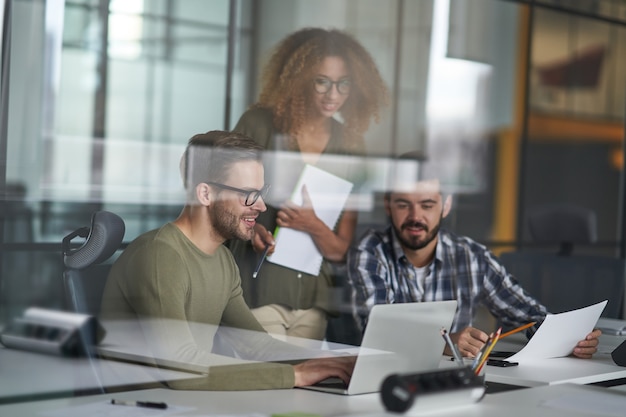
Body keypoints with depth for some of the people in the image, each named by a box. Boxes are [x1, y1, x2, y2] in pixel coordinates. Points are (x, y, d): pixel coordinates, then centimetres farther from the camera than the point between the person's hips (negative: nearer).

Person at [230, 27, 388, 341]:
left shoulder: (349, 144, 8)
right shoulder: (259, 124, -2)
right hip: (260, 289, -3)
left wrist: (314, 226, -13)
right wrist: (250, 228, -16)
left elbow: (341, 251, 8)